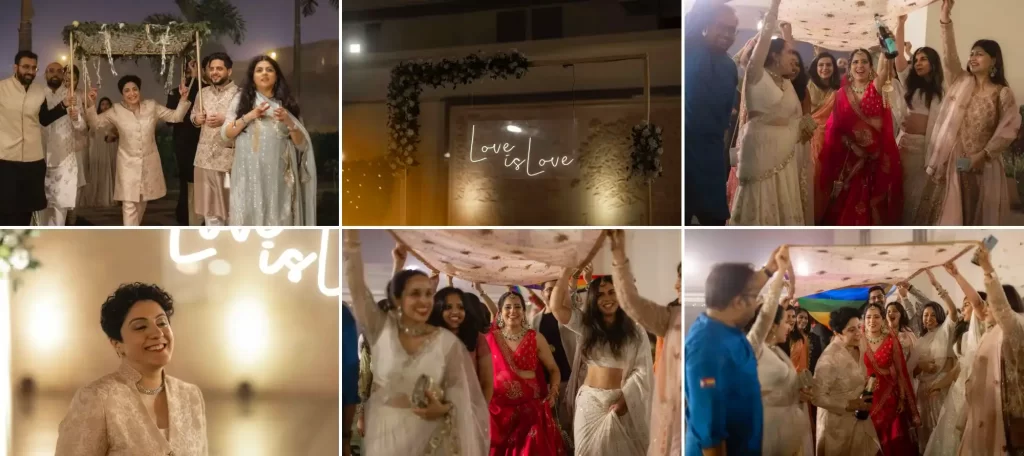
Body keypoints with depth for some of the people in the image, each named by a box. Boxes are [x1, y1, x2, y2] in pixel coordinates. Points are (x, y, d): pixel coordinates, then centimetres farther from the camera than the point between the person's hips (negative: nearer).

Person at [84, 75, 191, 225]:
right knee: (129, 205, -10)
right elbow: (96, 123, -2)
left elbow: (175, 116, -2)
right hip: (128, 164, -3)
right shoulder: (116, 111, -7)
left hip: (149, 162, 3)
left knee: (142, 202, 21)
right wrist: (91, 105, -18)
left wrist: (183, 99, -16)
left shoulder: (151, 106, -4)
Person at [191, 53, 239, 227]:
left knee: (230, 204, 4)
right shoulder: (203, 92, 12)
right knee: (209, 204, 11)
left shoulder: (238, 93, -7)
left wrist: (225, 120, -22)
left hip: (229, 157, -5)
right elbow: (194, 114, 20)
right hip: (205, 156, 6)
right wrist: (196, 118, -2)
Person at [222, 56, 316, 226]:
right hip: (249, 173, 0)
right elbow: (225, 134, 2)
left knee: (279, 219, -2)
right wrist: (249, 116, -10)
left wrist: (288, 122, -11)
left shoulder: (286, 103, 10)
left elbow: (301, 144, 6)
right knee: (249, 217, -3)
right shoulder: (242, 98, 9)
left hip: (279, 174, 1)